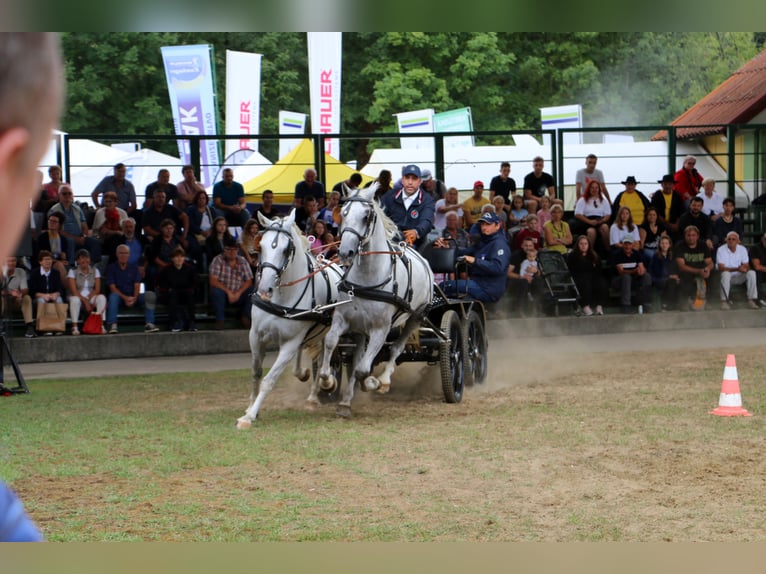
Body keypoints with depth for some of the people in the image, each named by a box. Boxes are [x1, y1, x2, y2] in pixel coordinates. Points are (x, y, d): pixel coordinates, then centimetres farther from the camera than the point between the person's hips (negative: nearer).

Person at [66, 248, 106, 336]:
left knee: (102, 298, -29)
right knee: (75, 300, -38)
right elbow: (74, 291, -12)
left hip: (91, 297, 2)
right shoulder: (72, 271, -4)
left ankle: (101, 325, -32)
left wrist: (88, 299, -18)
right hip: (78, 297, -2)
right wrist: (85, 301, -21)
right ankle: (75, 327, -35)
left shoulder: (95, 271, 5)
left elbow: (97, 289, -2)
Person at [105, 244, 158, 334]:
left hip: (133, 297, 2)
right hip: (119, 297, -2)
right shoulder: (111, 268, 4)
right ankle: (113, 326, -44)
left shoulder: (134, 267, 12)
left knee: (150, 295, -23)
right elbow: (112, 288, -6)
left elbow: (137, 286, 1)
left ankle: (149, 324, -31)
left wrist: (134, 298, -19)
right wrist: (125, 298, -20)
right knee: (113, 296, -37)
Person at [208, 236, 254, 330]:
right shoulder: (218, 260, -6)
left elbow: (248, 281, 0)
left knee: (252, 292, -22)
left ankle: (245, 317, -14)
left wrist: (238, 293, -17)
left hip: (239, 294, 3)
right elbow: (213, 281, -15)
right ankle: (219, 321, -28)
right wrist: (228, 292, -23)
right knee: (216, 292, -36)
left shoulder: (242, 261, 4)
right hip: (222, 292, -3)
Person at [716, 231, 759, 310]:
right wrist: (737, 269, -30)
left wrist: (745, 268, -29)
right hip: (726, 277, -3)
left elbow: (746, 266, -2)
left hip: (739, 277, 3)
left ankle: (752, 300, -20)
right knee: (726, 273, -37)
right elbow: (721, 268, -19)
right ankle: (725, 301, -32)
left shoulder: (742, 249, -2)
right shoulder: (721, 250, -12)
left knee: (751, 273, -23)